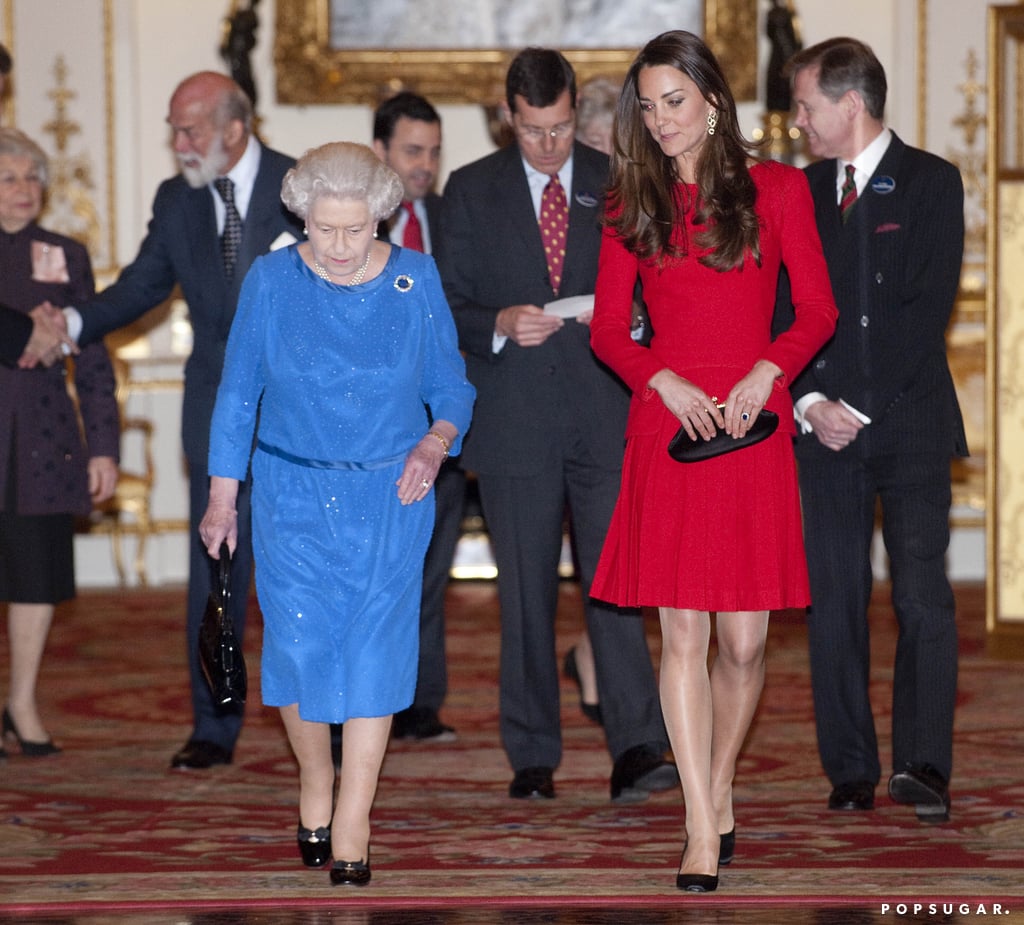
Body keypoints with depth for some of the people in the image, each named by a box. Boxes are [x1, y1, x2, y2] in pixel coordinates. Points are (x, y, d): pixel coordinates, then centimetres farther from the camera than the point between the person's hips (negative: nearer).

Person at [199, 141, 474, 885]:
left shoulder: (416, 280, -3)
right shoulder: (272, 282, -4)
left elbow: (451, 387, 4)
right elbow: (238, 394, 4)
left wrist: (436, 445, -16)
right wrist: (222, 498, 6)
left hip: (390, 497, 0)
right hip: (292, 496, 0)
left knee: (373, 648, -4)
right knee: (299, 646, -5)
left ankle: (352, 826, 2)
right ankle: (315, 778, 23)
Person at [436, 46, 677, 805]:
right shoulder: (471, 192, 6)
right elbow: (448, 306, 4)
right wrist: (500, 326, -16)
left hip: (606, 419, 0)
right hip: (515, 421, 0)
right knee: (526, 596, 5)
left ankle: (637, 749, -13)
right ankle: (533, 757, 11)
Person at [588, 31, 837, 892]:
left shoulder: (777, 188, 6)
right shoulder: (634, 202, 10)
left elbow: (819, 310, 4)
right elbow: (609, 329, 9)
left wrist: (767, 371, -13)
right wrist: (665, 382, -9)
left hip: (752, 428, 0)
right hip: (668, 426, 1)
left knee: (744, 642, 0)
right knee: (683, 635, -6)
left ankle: (719, 792, 23)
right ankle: (705, 830, -5)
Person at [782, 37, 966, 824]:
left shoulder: (931, 182, 1)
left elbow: (928, 308, -7)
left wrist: (858, 404, -11)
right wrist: (811, 402, -5)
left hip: (908, 422, -4)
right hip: (824, 427, 4)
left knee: (922, 596, -9)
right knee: (834, 602, 1)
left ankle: (923, 767, -8)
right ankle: (850, 774, 5)